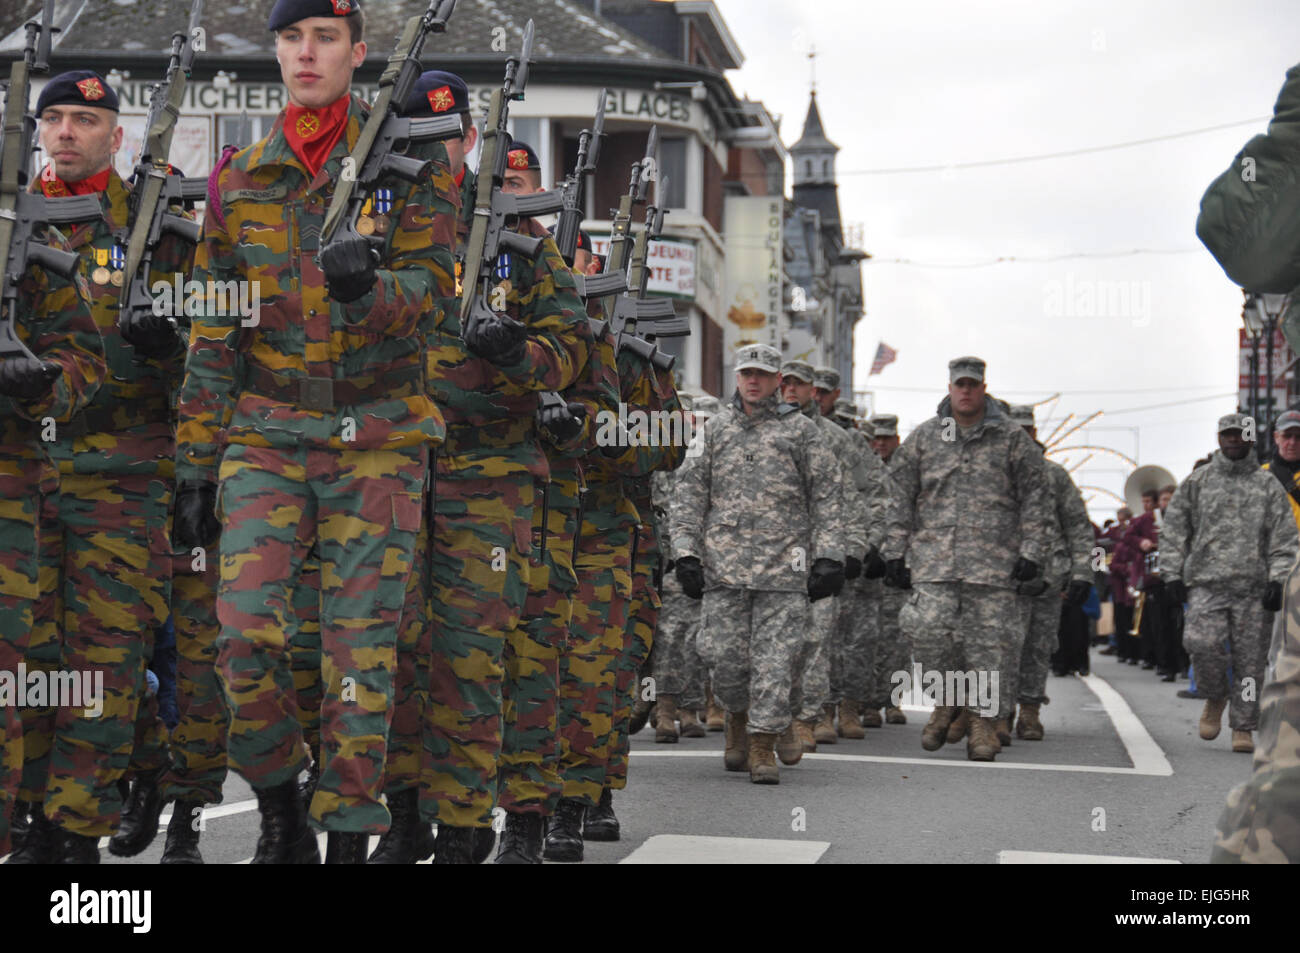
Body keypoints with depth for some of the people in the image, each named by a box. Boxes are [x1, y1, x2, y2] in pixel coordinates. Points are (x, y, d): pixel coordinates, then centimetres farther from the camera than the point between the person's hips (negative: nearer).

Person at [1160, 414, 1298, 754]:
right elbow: (1174, 530, 12)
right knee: (1203, 643, -18)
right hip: (1206, 582, 0)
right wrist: (1173, 573, 3)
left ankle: (1243, 728, 10)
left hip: (1254, 586, 0)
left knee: (1250, 658, -1)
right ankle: (1215, 697, 11)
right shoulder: (1197, 482, 11)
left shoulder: (1268, 486, 10)